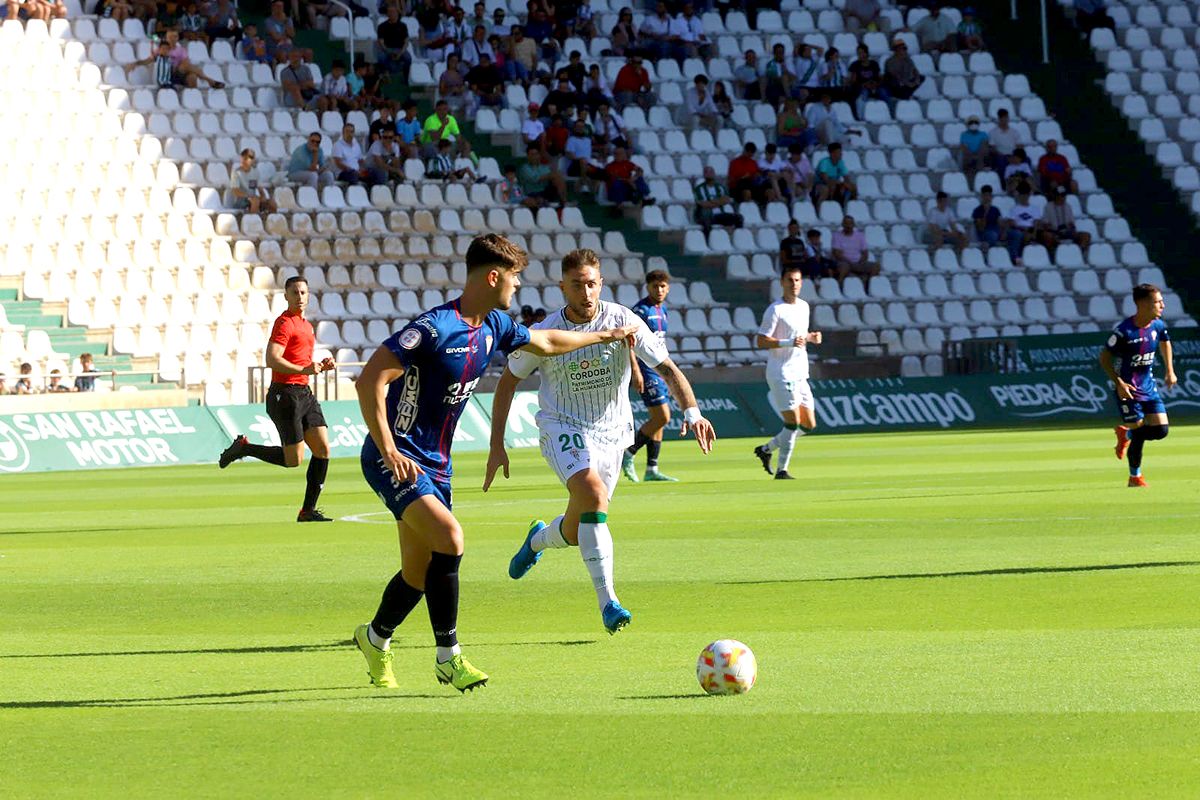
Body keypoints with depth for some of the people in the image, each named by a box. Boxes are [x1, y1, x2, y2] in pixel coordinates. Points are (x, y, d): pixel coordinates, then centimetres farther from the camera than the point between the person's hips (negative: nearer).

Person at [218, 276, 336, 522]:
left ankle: (308, 510, 6)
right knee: (294, 459, -9)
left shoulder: (306, 326, 20)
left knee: (323, 449, 0)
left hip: (304, 394, 9)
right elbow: (272, 359, -23)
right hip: (285, 394, -9)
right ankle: (243, 448, 10)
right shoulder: (285, 323, -11)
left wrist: (320, 366, 13)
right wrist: (304, 370, -31)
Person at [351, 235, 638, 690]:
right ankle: (448, 657, -15)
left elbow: (544, 343, 27)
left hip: (435, 464, 9)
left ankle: (375, 639, 36)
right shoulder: (434, 327, -22)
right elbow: (371, 381, -25)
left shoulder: (494, 327, 5)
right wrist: (389, 451, -29)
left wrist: (605, 336, 36)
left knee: (421, 571, 9)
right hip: (397, 460, -9)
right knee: (448, 538, -25)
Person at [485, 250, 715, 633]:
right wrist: (497, 446, -2)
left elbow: (668, 368, -12)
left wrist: (691, 411, -29)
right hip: (562, 429, -3)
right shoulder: (544, 333, -12)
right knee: (593, 493, -31)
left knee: (576, 532, 6)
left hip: (611, 432, 3)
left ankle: (538, 539, 45)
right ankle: (607, 601, -30)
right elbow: (508, 381, 1)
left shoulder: (623, 321, -12)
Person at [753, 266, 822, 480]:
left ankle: (767, 449, 22)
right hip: (781, 374, -8)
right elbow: (761, 342, -14)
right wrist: (788, 342, -25)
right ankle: (781, 470, -2)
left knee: (809, 425, 8)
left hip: (800, 375, 8)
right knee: (793, 421, -12)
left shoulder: (804, 307, 13)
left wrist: (810, 337, 5)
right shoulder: (775, 310, -11)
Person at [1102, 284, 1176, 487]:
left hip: (1148, 386, 6)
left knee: (1161, 430, -3)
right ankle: (1135, 477, 17)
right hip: (1127, 388, -6)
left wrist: (1170, 371, 16)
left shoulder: (1158, 326, -4)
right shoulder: (1124, 331, -23)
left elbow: (1165, 341, 21)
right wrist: (1119, 383, -22)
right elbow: (1104, 358, -14)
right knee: (1138, 430, -7)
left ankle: (1126, 434, 26)